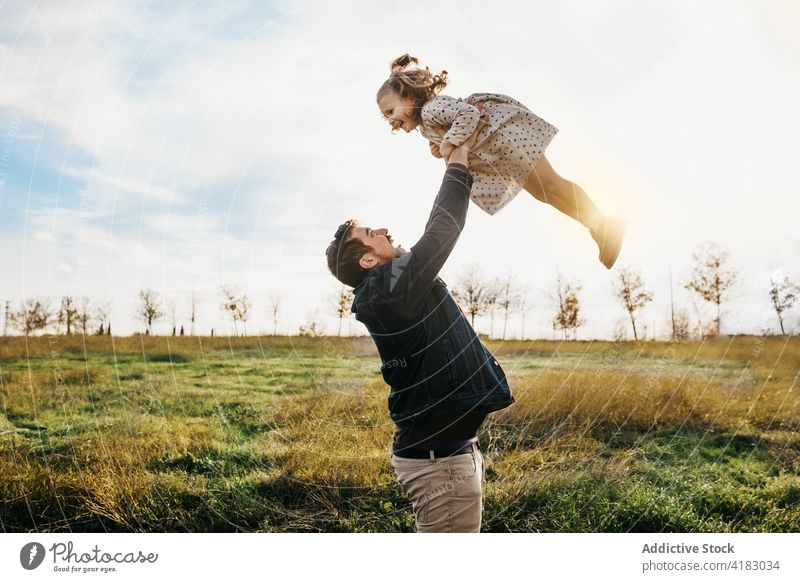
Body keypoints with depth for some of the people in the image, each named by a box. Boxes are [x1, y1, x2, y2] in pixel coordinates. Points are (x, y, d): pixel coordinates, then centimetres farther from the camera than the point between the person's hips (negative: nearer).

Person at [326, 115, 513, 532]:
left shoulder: (398, 286, 10)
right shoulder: (392, 290, -18)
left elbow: (437, 234, 17)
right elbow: (440, 234, -20)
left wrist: (456, 160, 17)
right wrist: (458, 161, -8)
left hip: (441, 450, 11)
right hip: (440, 459, -11)